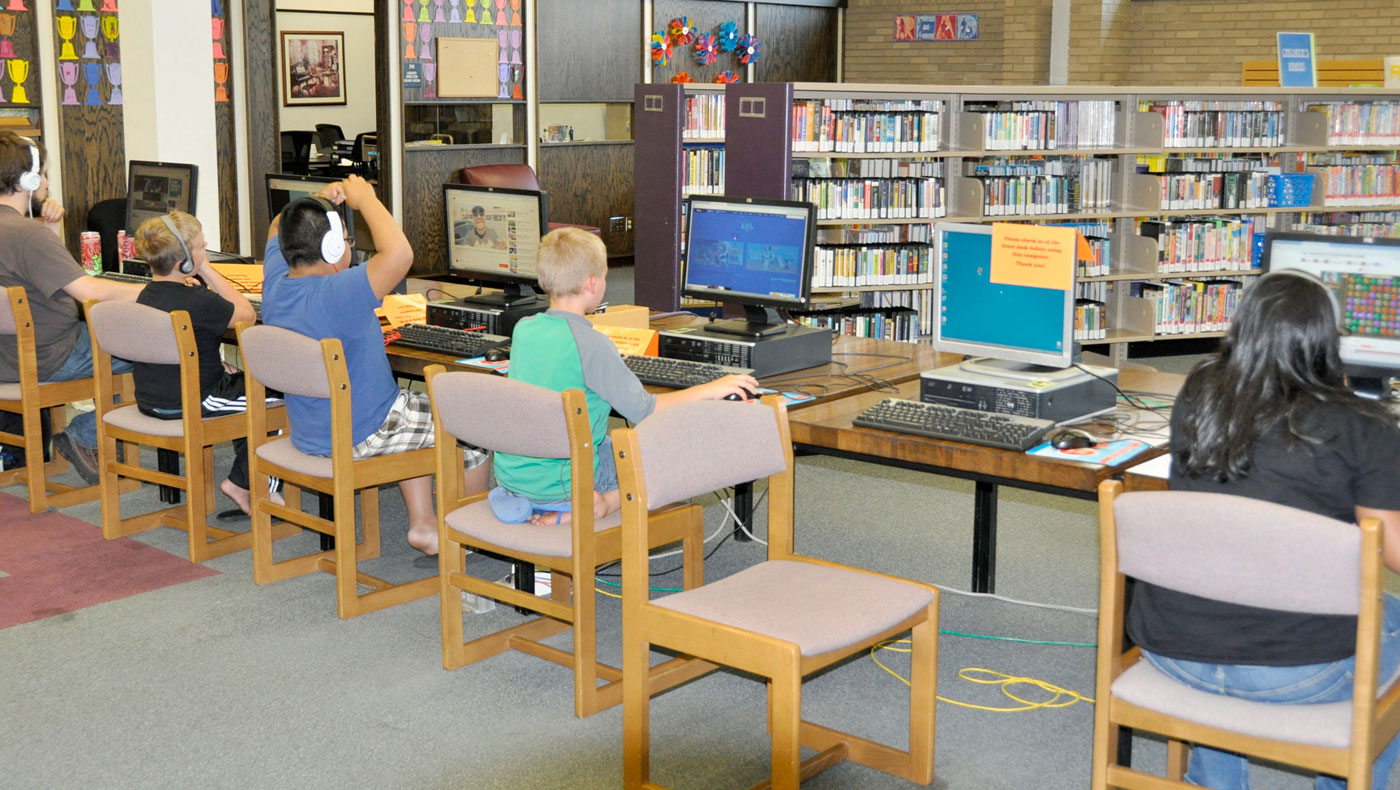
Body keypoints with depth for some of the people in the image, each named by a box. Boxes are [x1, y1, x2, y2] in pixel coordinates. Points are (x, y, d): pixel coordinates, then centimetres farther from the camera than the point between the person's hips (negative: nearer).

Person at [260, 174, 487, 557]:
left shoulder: (275, 283, -5)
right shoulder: (335, 295, -31)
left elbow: (278, 229, 16)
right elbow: (399, 253, -42)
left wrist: (320, 200, -1)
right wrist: (364, 198, -27)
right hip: (362, 437, -9)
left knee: (417, 407, 34)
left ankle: (423, 523, 30)